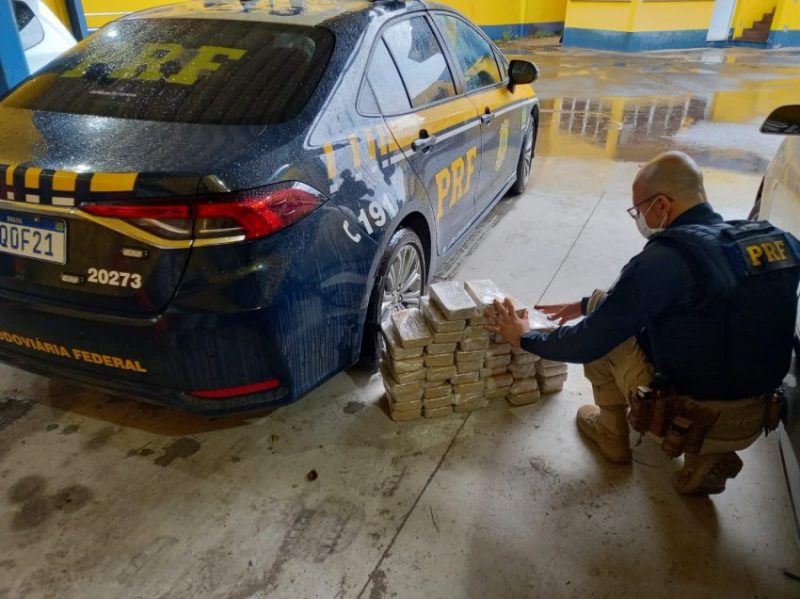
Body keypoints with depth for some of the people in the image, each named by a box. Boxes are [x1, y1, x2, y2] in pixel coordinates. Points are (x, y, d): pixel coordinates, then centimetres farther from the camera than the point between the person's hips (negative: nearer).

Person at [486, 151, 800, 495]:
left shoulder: (668, 256, -24)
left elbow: (590, 341, -17)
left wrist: (526, 338, 2)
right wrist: (587, 305, 21)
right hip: (754, 419, 7)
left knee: (604, 333, 7)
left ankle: (614, 436, 25)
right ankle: (705, 456, 20)